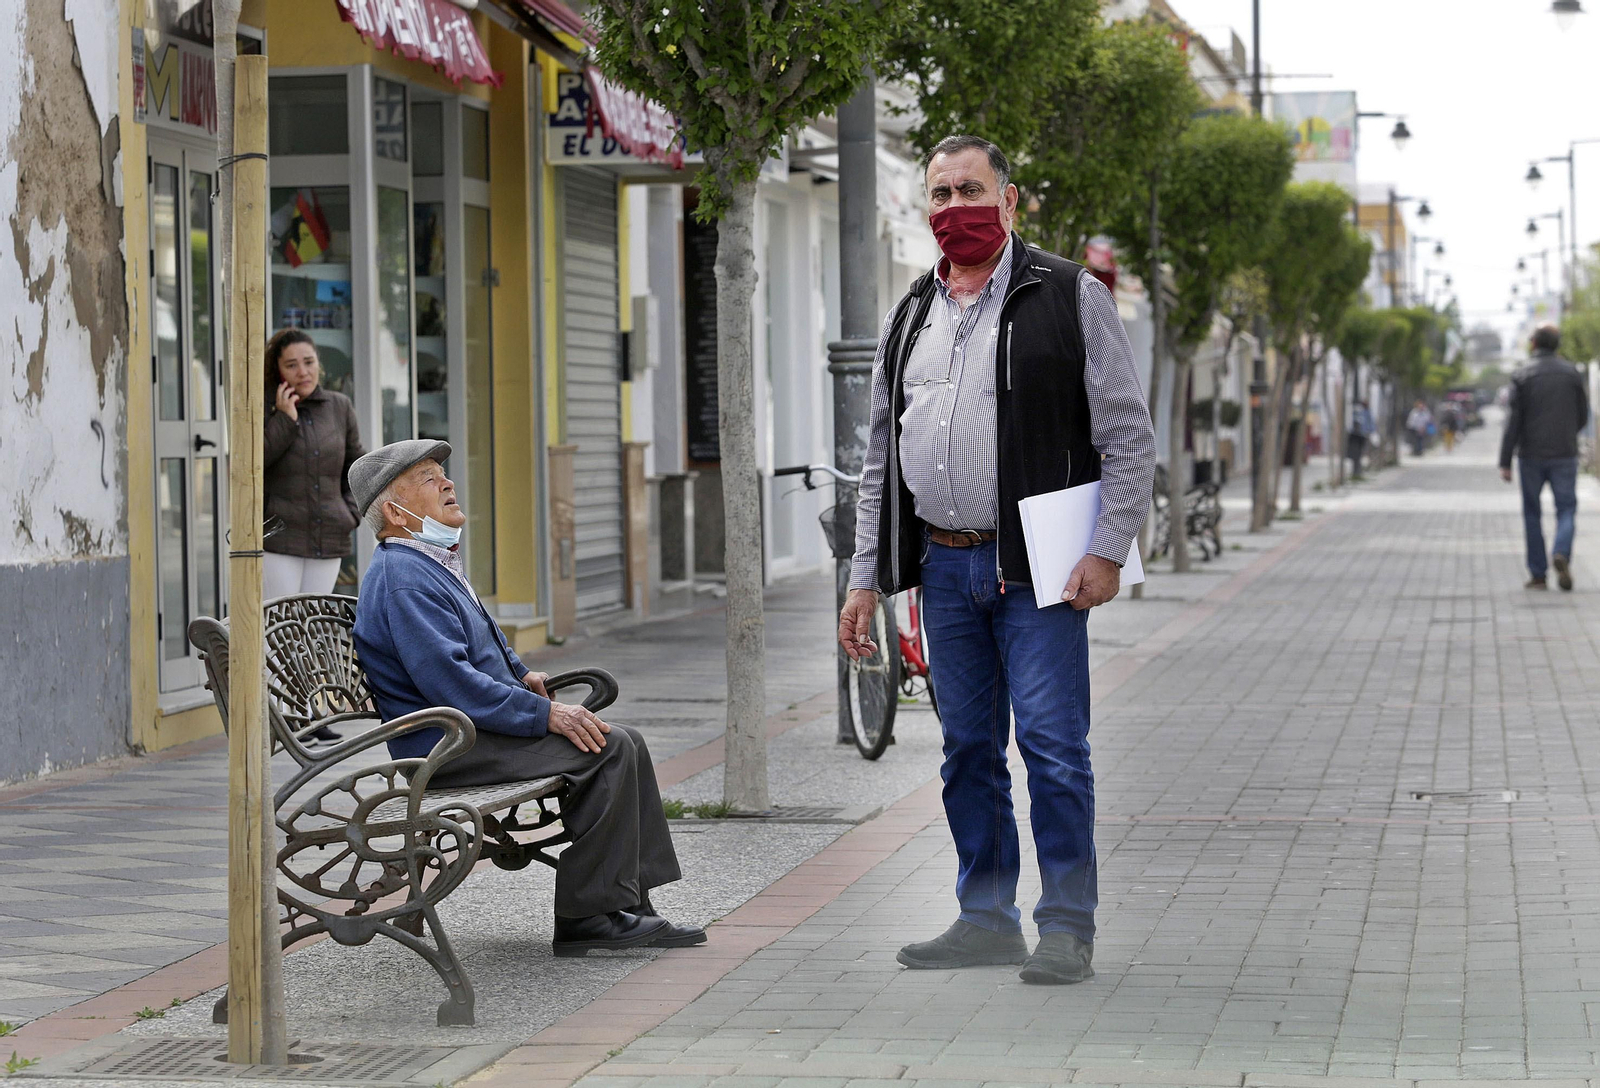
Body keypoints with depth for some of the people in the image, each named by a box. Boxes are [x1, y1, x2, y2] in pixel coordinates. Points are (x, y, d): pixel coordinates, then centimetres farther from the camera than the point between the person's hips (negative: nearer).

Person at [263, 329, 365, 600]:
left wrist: (350, 513, 7)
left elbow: (356, 465, 20)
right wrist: (285, 419, -15)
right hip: (278, 538, -4)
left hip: (328, 542, 4)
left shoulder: (340, 407, 10)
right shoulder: (263, 407, -1)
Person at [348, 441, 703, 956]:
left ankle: (629, 910, -1)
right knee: (608, 749, -20)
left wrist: (520, 673, 20)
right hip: (448, 747, -11)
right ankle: (587, 916, -17)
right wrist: (545, 714, -24)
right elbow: (449, 681, -26)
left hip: (477, 725, 11)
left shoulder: (435, 564, 19)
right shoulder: (402, 579, -16)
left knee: (624, 742, 2)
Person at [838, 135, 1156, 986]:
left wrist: (1108, 551, -13)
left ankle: (1067, 927, 1)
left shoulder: (1068, 298, -1)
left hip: (1035, 566, -5)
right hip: (944, 565, 5)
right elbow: (880, 460, 19)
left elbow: (1129, 438, -4)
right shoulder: (912, 316, 15)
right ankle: (987, 920, 18)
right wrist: (866, 576, 13)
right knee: (968, 749, 10)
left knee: (1053, 746, -7)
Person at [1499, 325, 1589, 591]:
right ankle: (1561, 554, -21)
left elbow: (1513, 421, -10)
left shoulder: (1522, 375, -5)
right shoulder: (1572, 373, 2)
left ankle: (1538, 574, 8)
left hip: (1531, 456, -1)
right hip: (1565, 454, 1)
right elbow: (1582, 417, 6)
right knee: (1566, 509, 7)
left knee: (1532, 514, 11)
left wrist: (1505, 462, -8)